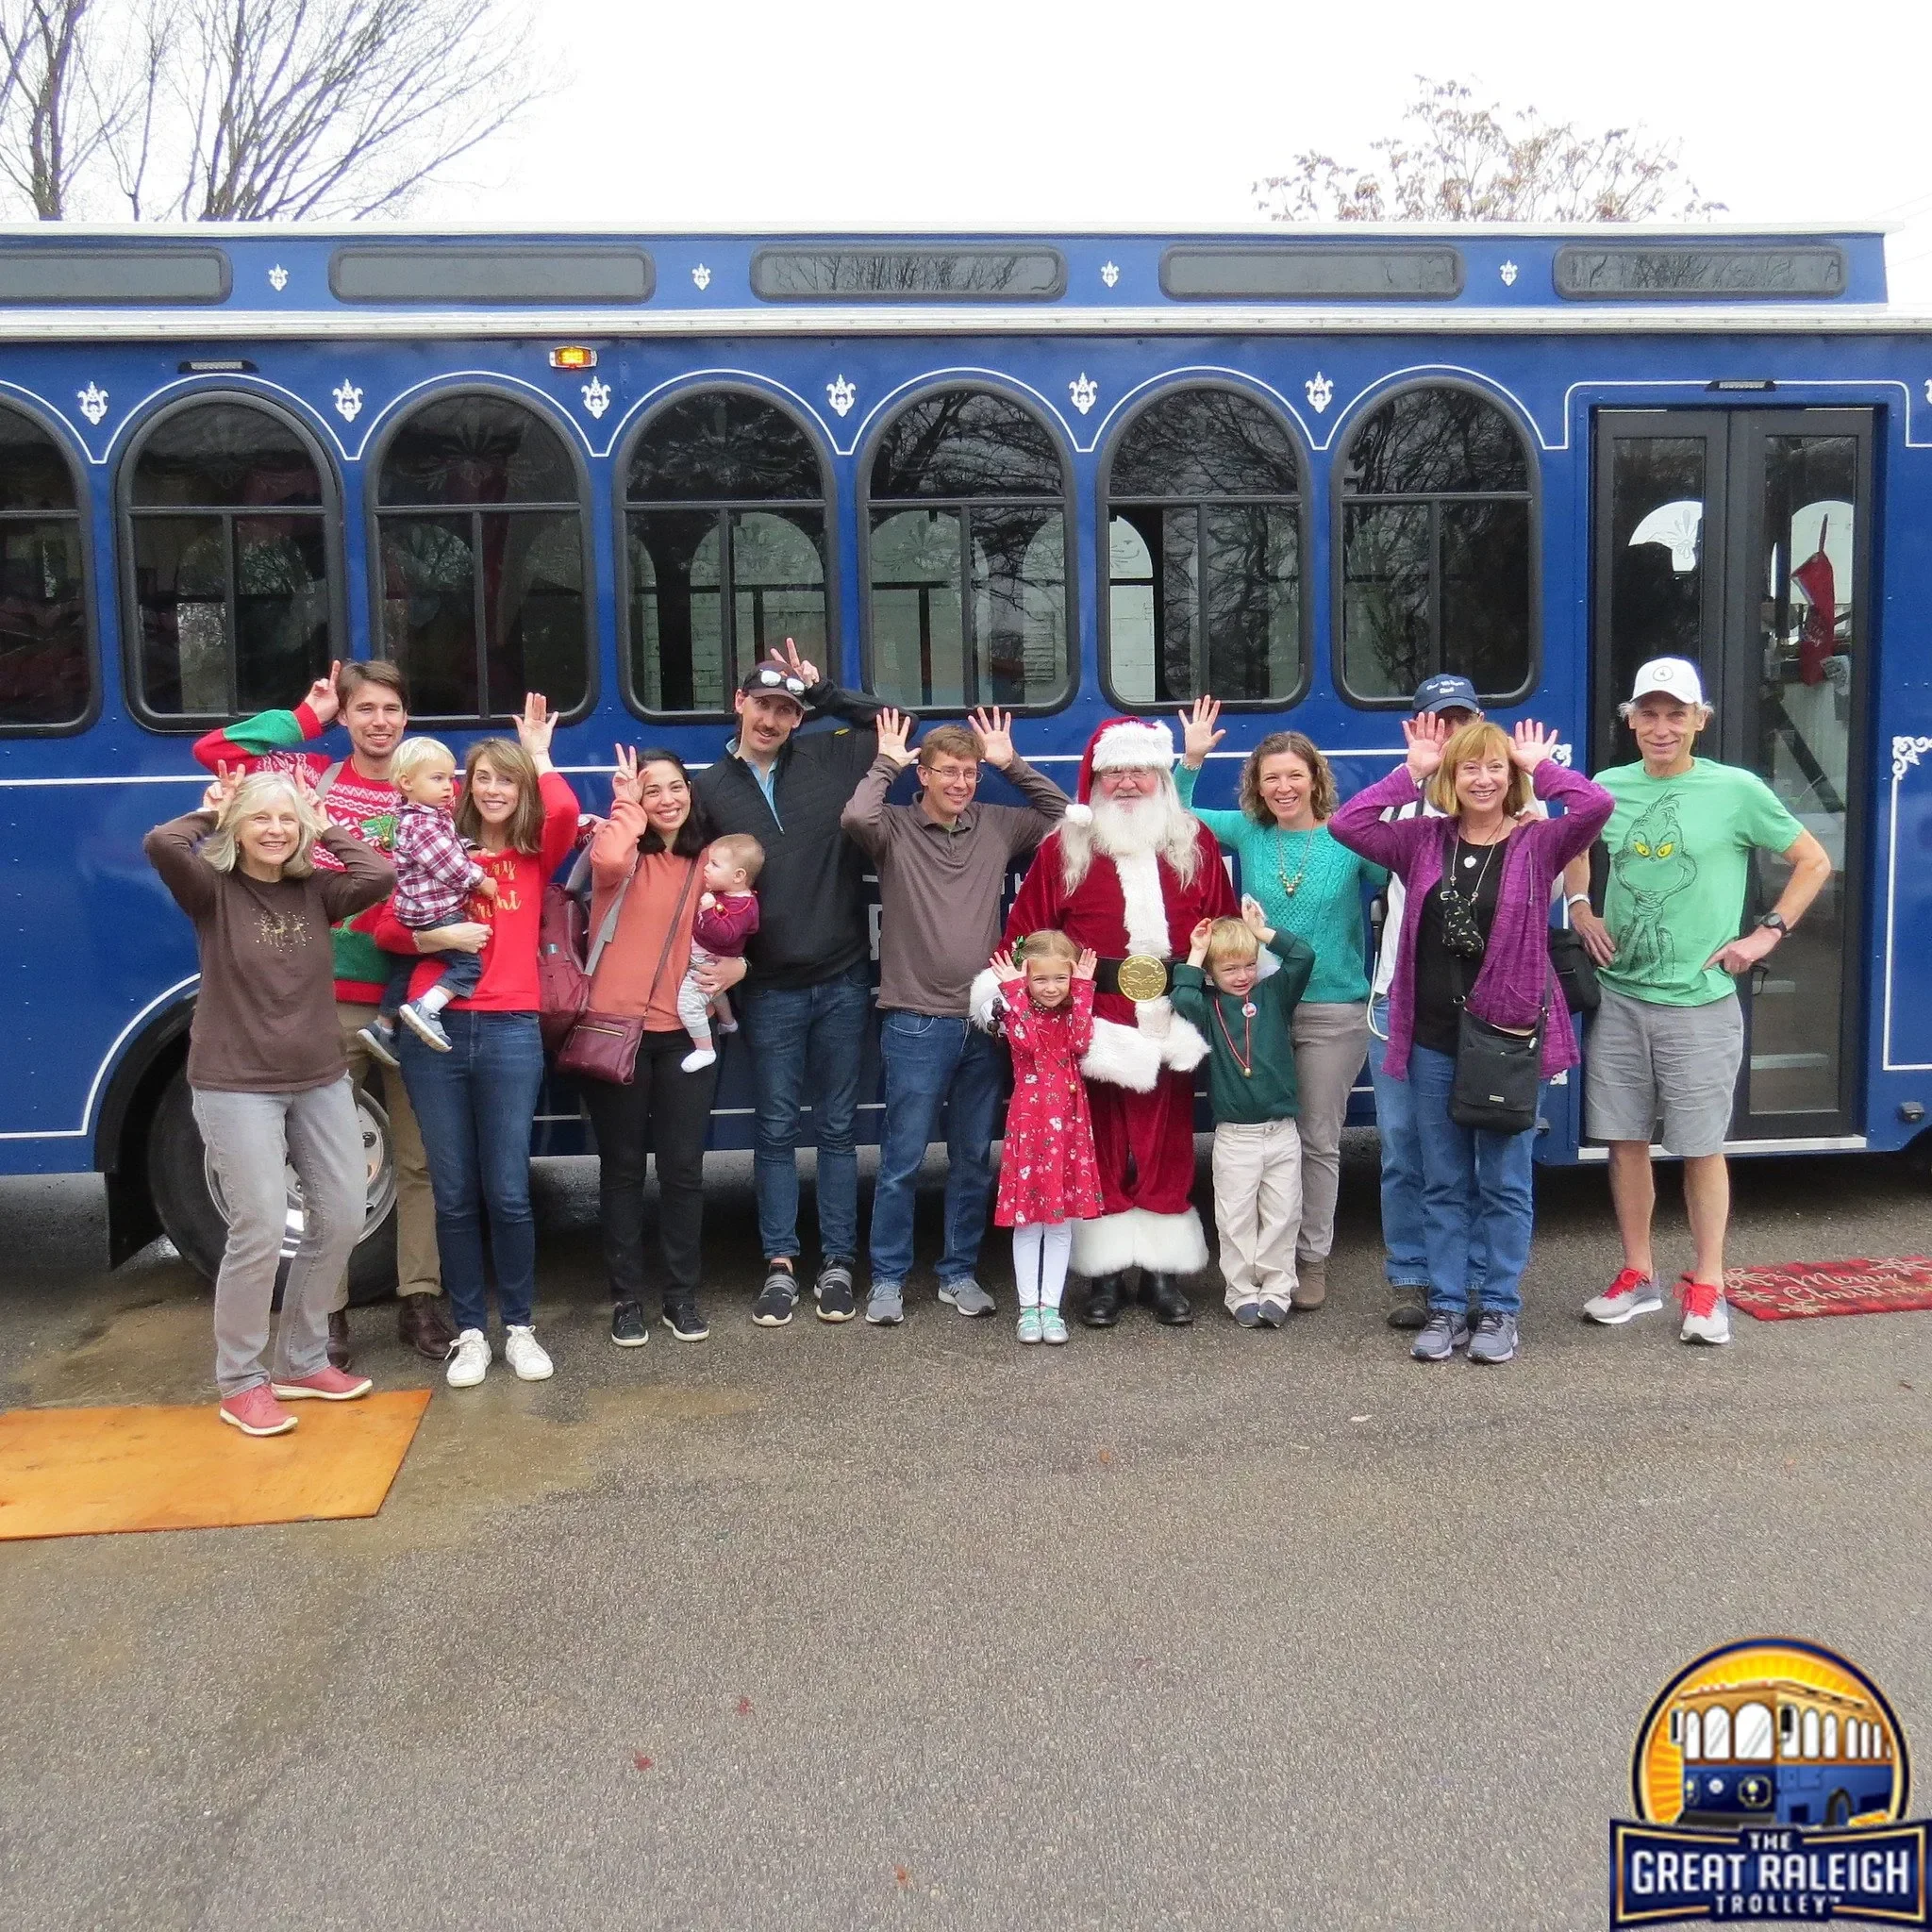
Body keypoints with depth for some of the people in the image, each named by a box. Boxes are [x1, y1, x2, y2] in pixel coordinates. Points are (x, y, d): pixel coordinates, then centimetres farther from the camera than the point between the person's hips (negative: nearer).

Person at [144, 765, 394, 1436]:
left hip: (321, 1080, 5)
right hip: (236, 1086, -5)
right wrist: (210, 813, -6)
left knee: (341, 1220, 9)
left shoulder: (316, 889, 4)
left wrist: (324, 829, -3)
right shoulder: (212, 889, -6)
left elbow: (380, 876, -14)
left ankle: (301, 1361, 26)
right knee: (260, 1232, -8)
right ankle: (240, 1382, 11)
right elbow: (160, 844, -25)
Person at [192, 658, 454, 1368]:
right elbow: (213, 749, -4)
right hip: (329, 1001, -1)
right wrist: (307, 717, -2)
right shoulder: (313, 776, 3)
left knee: (419, 1158, 8)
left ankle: (420, 1299, 19)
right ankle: (327, 1309, 16)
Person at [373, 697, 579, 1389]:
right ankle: (470, 1331, 16)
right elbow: (386, 928, 6)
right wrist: (439, 936, -12)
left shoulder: (535, 857, 9)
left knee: (508, 1193, 0)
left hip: (510, 1031, -1)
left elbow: (565, 812, -13)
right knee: (454, 1194, 5)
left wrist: (538, 752, 1)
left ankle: (520, 1326, 16)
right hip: (435, 1030, 1)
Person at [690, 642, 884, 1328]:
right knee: (776, 1130, 8)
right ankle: (780, 1265, 18)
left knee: (837, 1128, 9)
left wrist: (822, 690, 3)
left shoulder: (829, 758, 4)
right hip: (769, 989, 0)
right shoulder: (709, 789, 4)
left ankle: (838, 1264, 18)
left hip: (843, 981, 0)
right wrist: (729, 961, -8)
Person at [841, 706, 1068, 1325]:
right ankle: (887, 1279, 15)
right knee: (902, 1162, 2)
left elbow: (1062, 814, 14)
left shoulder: (998, 826, 9)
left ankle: (959, 1273, 26)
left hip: (983, 1022, 4)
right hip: (916, 1024, -4)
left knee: (974, 1160, 13)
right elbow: (855, 817, -23)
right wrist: (885, 763, -7)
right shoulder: (895, 828, -3)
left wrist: (1012, 763, 7)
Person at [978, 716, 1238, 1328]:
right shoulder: (1063, 848, 3)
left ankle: (1162, 1271, 19)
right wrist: (1010, 993, -12)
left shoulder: (1197, 843, 9)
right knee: (1099, 1147, 5)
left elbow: (1226, 930, 8)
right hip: (1092, 1024, -1)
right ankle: (1105, 1273, 16)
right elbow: (1025, 933, 0)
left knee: (1168, 1147, 7)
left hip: (1170, 1024, 2)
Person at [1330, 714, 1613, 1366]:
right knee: (1443, 1184, 11)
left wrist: (1540, 766, -5)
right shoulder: (1423, 841, 6)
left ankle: (1500, 1309, 19)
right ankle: (1446, 1306, 21)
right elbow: (1346, 824, -3)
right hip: (1432, 1038, 3)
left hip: (1509, 1033, -3)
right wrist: (1412, 769, -2)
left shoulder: (1537, 843, -2)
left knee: (1504, 1183, 7)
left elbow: (1596, 805, -19)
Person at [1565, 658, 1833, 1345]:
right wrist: (1581, 909, 9)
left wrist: (1766, 934, -4)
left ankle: (1707, 1287, 16)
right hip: (1620, 997, 4)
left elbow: (1814, 862, 3)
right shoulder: (1606, 789, 4)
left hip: (1699, 1002, -3)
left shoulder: (1737, 790, -6)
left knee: (1701, 1146, 4)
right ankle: (1638, 1275, 23)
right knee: (1625, 1138, 9)